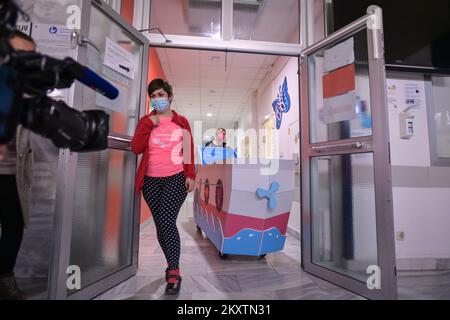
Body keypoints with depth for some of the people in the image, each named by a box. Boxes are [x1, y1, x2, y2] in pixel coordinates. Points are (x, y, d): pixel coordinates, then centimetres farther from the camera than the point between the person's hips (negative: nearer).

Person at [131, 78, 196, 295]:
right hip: (151, 181, 3)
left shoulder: (181, 122, 6)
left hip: (176, 179, -2)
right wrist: (148, 124, -8)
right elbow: (136, 149, -3)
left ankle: (174, 272, -1)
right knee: (160, 225, 8)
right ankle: (172, 265, 27)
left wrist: (190, 176, -4)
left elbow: (189, 151, 4)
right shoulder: (145, 121, 9)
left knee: (167, 222, -13)